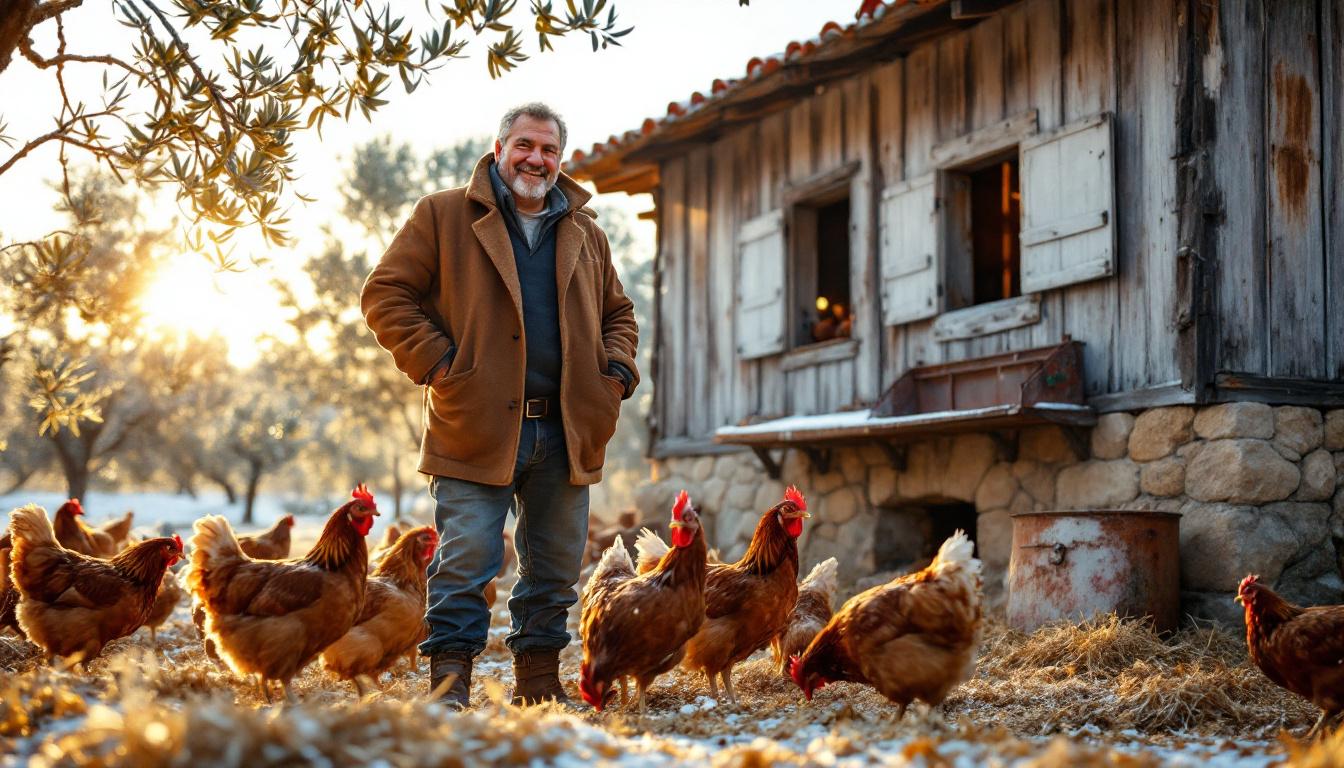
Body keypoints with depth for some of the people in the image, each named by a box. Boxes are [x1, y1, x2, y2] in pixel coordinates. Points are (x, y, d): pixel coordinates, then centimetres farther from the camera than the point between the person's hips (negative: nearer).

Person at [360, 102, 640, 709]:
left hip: (565, 431, 4)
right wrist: (435, 361, -9)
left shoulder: (585, 234, 17)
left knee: (557, 567, 9)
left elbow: (619, 313, 27)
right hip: (477, 428, -4)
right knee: (464, 562, -7)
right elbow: (385, 294, 1)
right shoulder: (443, 216, 4)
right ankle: (449, 678, 0)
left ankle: (538, 678, 20)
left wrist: (616, 371, 8)